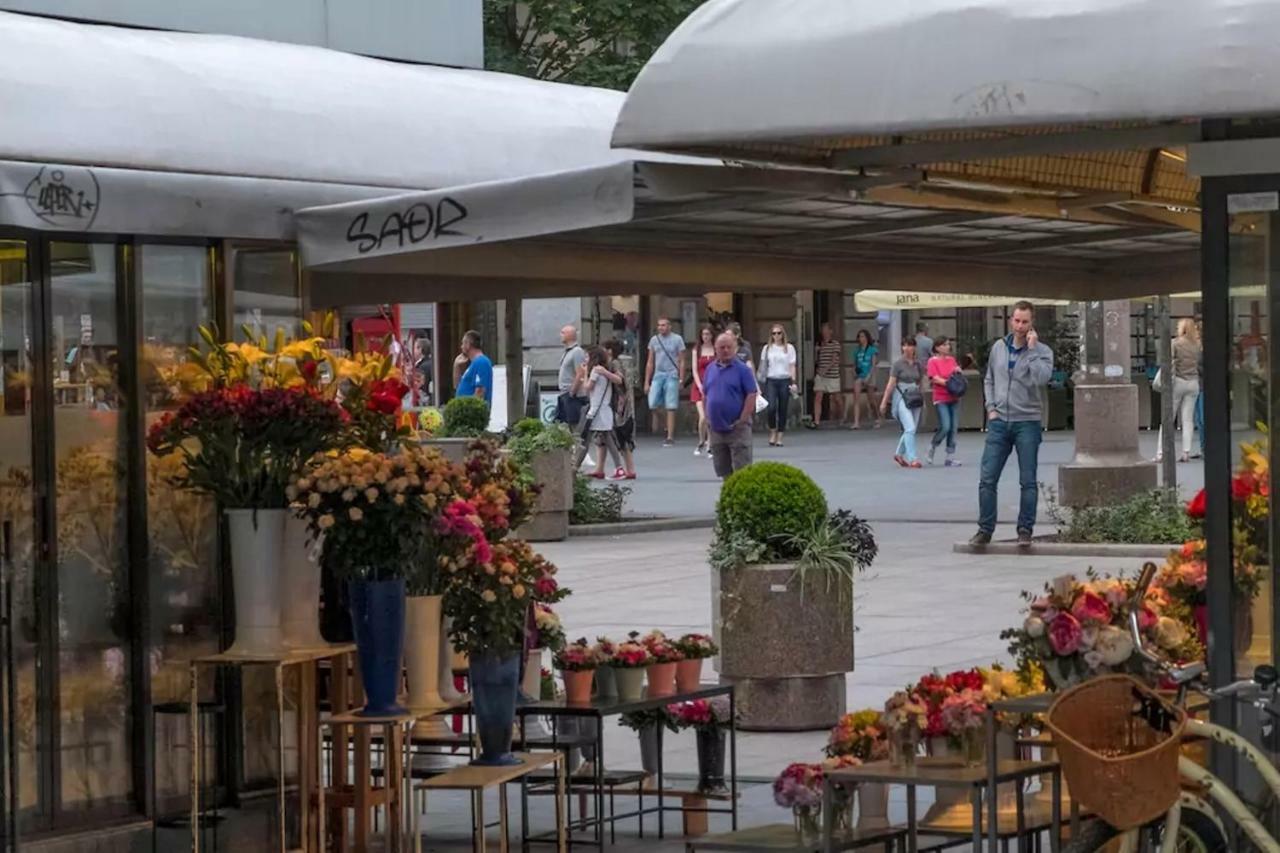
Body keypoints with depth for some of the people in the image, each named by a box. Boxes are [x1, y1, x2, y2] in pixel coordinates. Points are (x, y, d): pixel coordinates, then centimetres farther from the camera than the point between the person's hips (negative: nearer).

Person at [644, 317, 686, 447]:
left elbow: (681, 362, 1)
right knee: (652, 405, -7)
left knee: (670, 408, -5)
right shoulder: (654, 340, 11)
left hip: (671, 376, -4)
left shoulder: (677, 339, 1)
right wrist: (647, 382, 10)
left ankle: (670, 437, -1)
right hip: (657, 375, 4)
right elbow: (650, 363, 14)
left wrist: (681, 380, -7)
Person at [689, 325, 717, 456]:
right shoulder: (697, 350, 6)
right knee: (703, 417, -12)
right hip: (700, 386, 0)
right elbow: (695, 370, 4)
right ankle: (701, 443, 8)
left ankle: (709, 446, 9)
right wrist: (700, 386, -8)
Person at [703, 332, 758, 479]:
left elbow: (752, 395, -11)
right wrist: (708, 417, 8)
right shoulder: (711, 369, 10)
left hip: (737, 428, -6)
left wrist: (742, 420, -15)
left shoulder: (742, 369, -7)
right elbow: (706, 394, 17)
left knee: (741, 469, -7)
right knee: (722, 468, 14)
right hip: (717, 427, 6)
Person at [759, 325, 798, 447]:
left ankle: (779, 437, 7)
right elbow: (763, 365, 8)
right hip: (771, 381, 0)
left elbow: (792, 366, 6)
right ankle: (772, 432, 4)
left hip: (785, 381, 0)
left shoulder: (789, 348, 7)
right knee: (772, 407, -15)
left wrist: (793, 382, -3)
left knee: (783, 410, 1)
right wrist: (761, 378, -1)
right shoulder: (767, 348, 8)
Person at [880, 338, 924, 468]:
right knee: (910, 428, -15)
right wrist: (884, 401, -5)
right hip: (901, 397, -5)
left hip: (915, 398, 5)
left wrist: (923, 400, 16)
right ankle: (912, 458, -15)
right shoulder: (898, 364, -3)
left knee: (911, 430, 7)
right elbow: (891, 383, -3)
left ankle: (899, 454, 26)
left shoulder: (917, 364, 11)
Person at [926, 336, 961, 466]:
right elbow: (935, 379, -12)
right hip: (941, 398, -6)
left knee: (953, 428, 4)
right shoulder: (933, 361, -5)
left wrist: (958, 371, -3)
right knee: (945, 427, -15)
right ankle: (933, 446, 12)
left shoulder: (952, 359, 12)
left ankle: (950, 457, 9)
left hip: (953, 398, 6)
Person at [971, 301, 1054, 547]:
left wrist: (1032, 348, -19)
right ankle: (985, 529, 8)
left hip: (1027, 422, -3)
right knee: (987, 479, 0)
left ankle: (1025, 530, 9)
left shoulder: (1041, 351, -3)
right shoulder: (999, 347, 9)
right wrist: (990, 407, 6)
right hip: (999, 422, 3)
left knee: (1028, 481, 1)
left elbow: (1041, 379, -22)